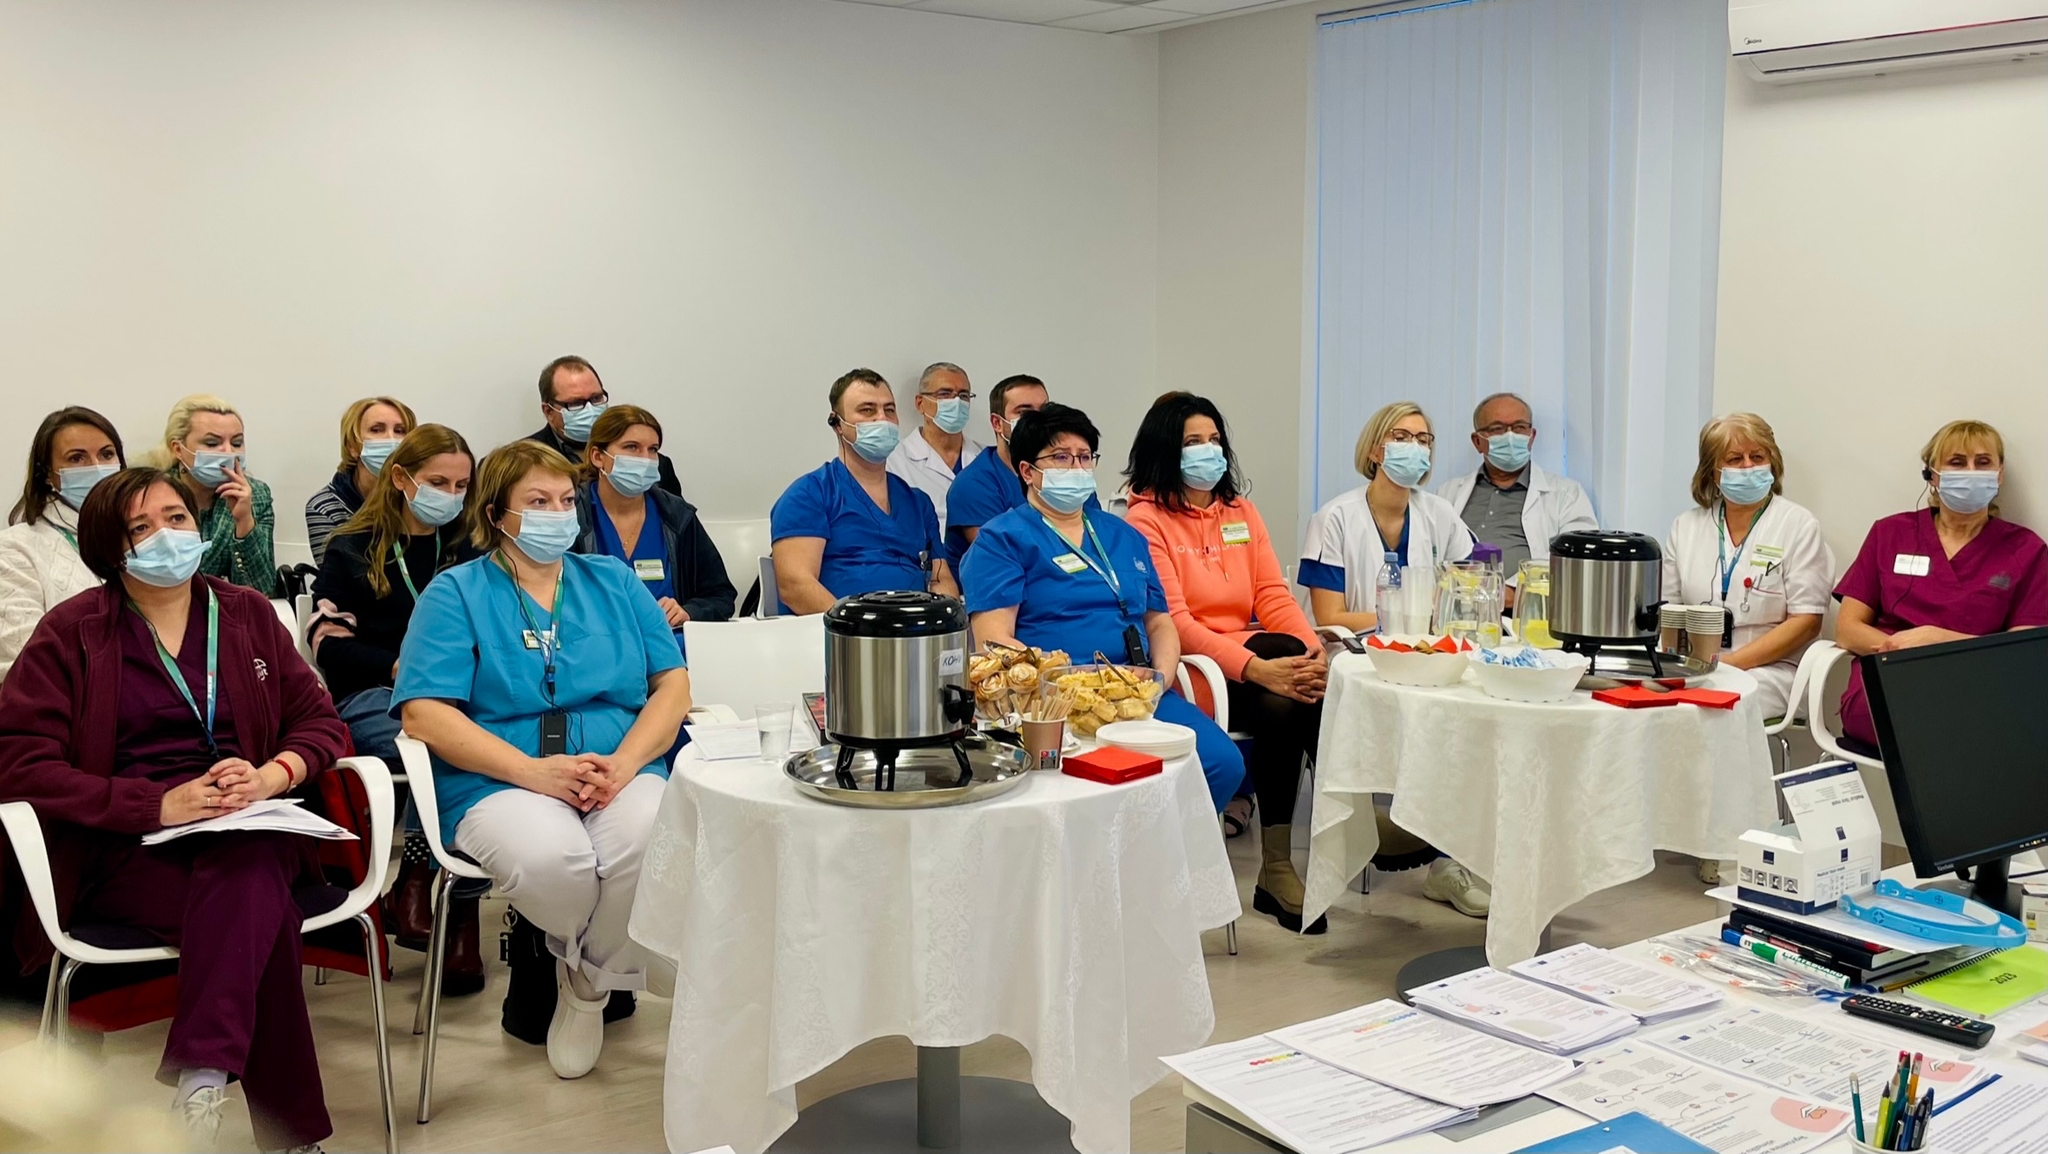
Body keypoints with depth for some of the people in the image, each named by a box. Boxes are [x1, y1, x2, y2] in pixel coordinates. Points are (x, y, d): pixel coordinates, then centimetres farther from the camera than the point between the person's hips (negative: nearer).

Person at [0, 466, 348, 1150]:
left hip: (243, 833, 2)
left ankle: (199, 1087, -43)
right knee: (261, 922, -34)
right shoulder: (72, 632, 3)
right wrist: (159, 804, -19)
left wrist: (270, 775, -13)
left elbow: (319, 720, 12)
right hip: (122, 846, -2)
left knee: (247, 881, -37)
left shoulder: (248, 615, 14)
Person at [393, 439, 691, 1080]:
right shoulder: (456, 593, 8)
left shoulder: (614, 581, 18)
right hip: (499, 782, -2)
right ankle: (581, 964, 1)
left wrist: (624, 763, -10)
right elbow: (423, 713, -6)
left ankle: (588, 983, -3)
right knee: (551, 858, -36)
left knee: (651, 842, -33)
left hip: (623, 771, 2)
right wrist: (535, 770, -18)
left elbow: (673, 683, 11)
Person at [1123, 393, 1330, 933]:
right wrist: (1256, 669, -25)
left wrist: (1314, 650, -12)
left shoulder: (1241, 512, 17)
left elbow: (1273, 595, 9)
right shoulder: (1147, 519, -3)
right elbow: (1174, 621, -13)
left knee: (1294, 702, -28)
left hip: (1256, 656, 5)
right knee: (1284, 704, -31)